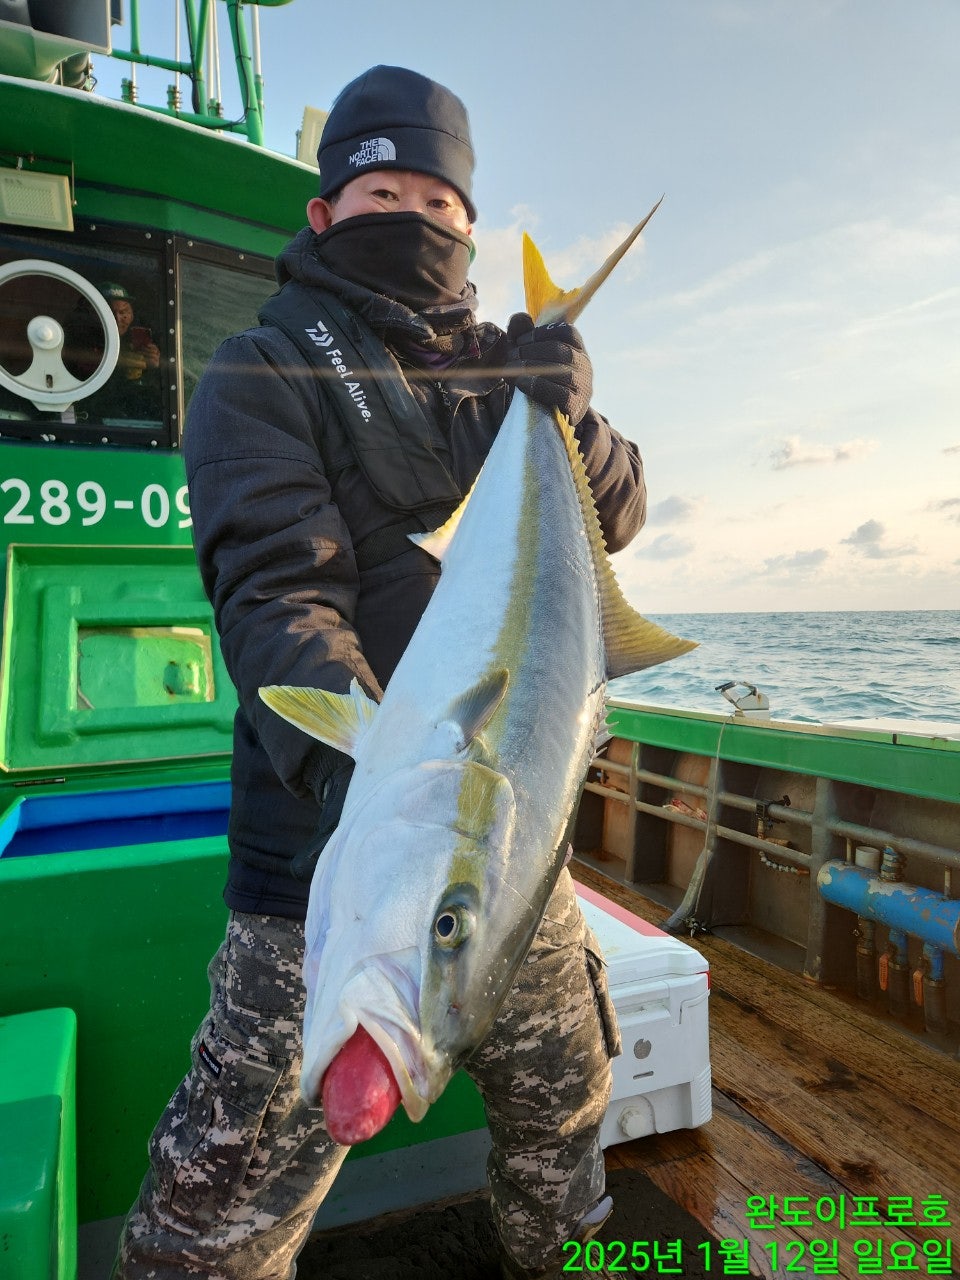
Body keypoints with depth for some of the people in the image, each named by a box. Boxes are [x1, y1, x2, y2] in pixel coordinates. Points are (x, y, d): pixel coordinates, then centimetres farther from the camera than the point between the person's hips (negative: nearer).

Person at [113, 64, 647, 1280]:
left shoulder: (504, 367, 13)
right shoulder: (262, 373, -3)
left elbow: (617, 520, 6)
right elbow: (274, 592, -18)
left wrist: (572, 423, -15)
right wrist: (353, 759, -35)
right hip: (337, 819, -5)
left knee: (562, 1097, 25)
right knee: (237, 1180, 1)